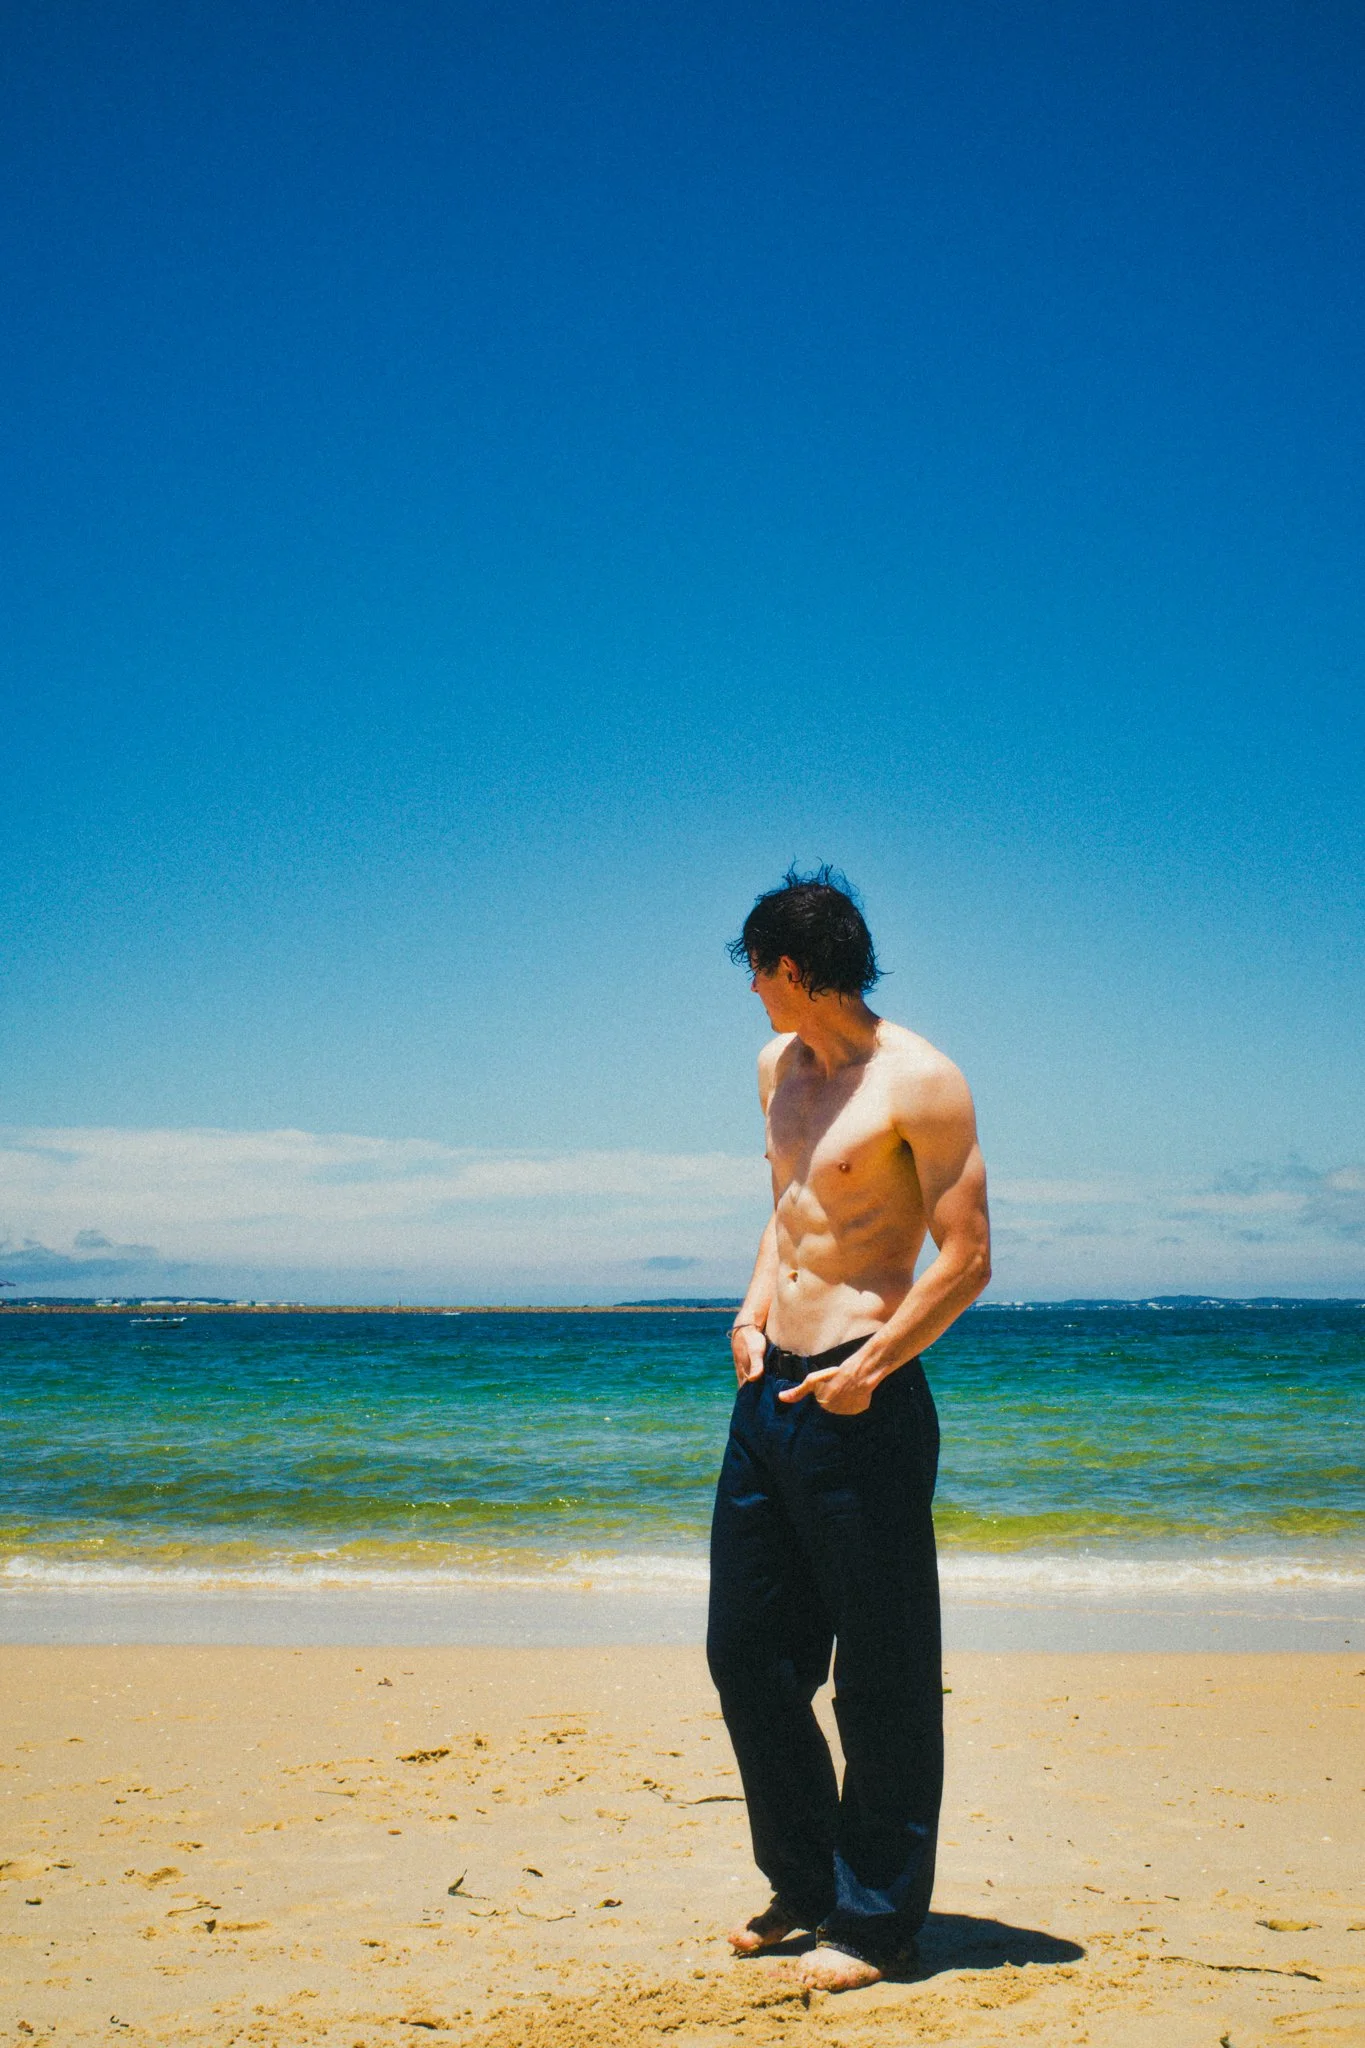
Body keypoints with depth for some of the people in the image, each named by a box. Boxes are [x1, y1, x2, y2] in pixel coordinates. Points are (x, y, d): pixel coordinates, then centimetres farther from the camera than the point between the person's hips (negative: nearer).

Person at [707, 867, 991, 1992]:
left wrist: (869, 1369, -19)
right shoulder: (779, 1067, 14)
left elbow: (968, 1258, -12)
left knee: (880, 1674, 1)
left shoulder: (918, 1081, -10)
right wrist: (754, 1313, 13)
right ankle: (805, 1879, 30)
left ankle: (878, 1916, 16)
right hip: (771, 1393, 8)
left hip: (860, 1404, -8)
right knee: (746, 1650, 13)